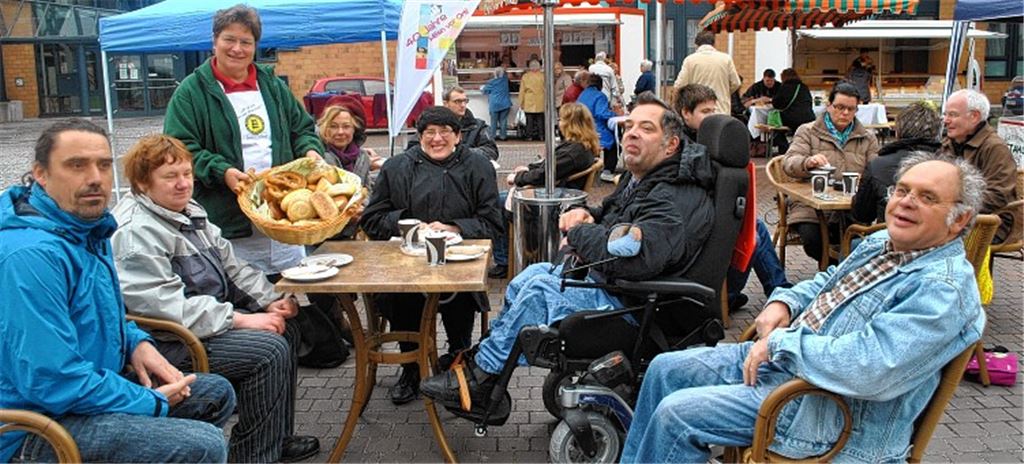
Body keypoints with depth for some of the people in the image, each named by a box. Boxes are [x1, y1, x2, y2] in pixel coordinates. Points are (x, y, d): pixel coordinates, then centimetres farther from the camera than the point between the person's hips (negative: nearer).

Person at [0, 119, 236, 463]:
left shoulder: (88, 229, 7)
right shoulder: (31, 254, -26)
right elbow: (51, 381, -29)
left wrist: (136, 343, 3)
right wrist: (151, 403, -18)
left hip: (92, 384, 10)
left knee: (217, 394, 17)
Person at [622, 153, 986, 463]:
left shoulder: (945, 288, -22)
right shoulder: (881, 242, 8)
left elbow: (865, 369, -33)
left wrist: (780, 343, -20)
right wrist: (783, 302, 4)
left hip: (830, 407, -9)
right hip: (783, 359, 10)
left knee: (677, 413, -16)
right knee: (665, 369, 8)